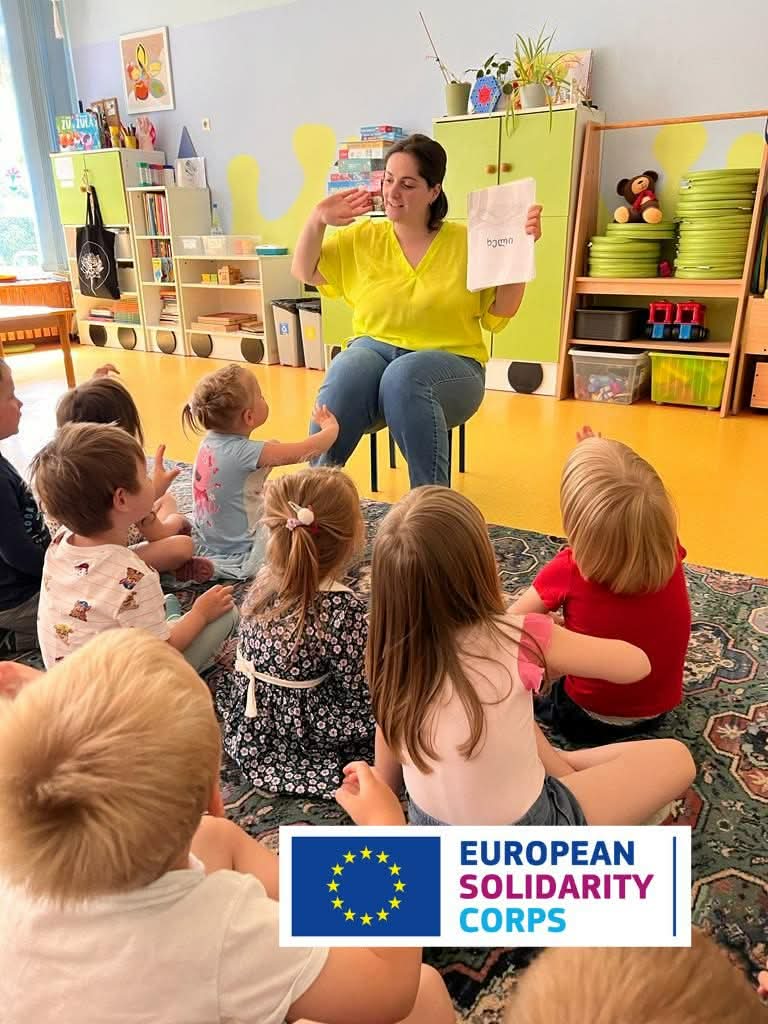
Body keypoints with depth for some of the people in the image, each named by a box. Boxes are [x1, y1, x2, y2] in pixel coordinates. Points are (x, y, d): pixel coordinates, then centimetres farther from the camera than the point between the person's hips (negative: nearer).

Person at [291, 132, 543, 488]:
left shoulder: (465, 241, 4)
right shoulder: (363, 237, 10)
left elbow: (500, 312, 3)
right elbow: (304, 272, 13)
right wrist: (318, 219, -1)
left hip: (451, 362, -1)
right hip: (375, 349, 2)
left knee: (405, 376, -37)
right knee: (347, 373, -34)